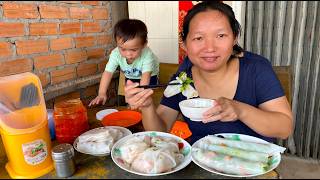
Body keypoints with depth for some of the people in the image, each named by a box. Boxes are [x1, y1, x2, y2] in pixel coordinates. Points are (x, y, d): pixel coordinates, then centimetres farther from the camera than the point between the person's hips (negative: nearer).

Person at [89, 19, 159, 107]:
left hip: (149, 76, -2)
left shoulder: (147, 55, -41)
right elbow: (108, 72, -32)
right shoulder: (115, 54, -32)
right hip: (130, 77, 3)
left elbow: (145, 76, -45)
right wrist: (101, 94, -40)